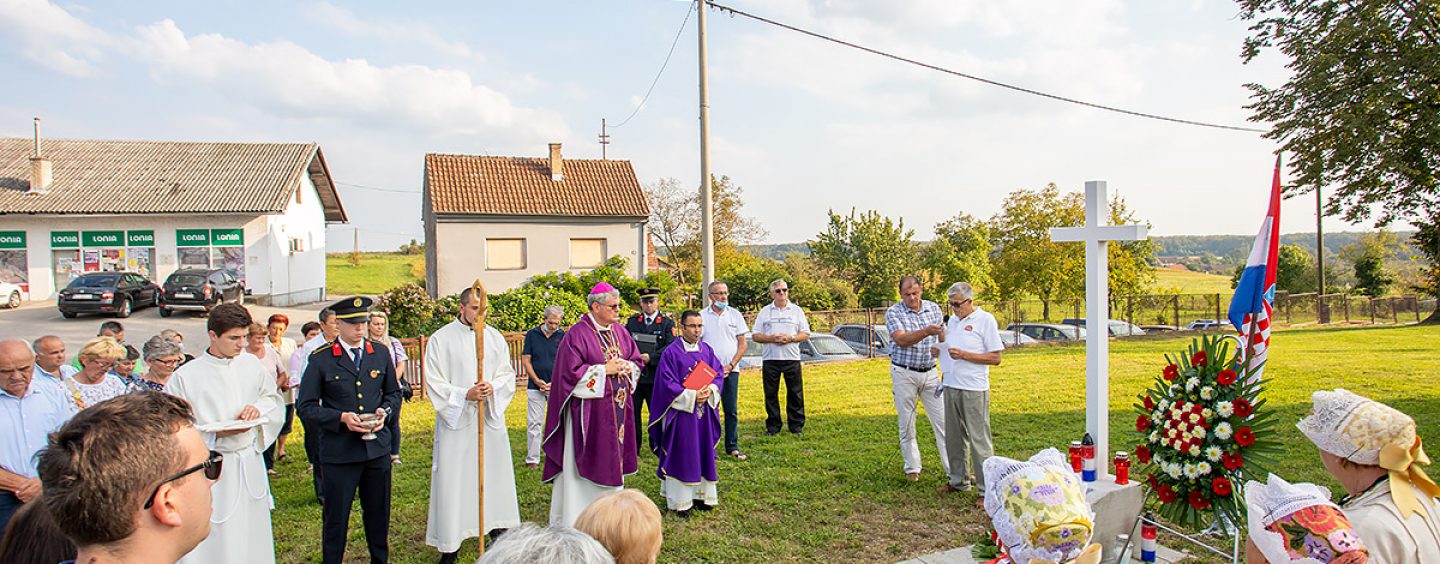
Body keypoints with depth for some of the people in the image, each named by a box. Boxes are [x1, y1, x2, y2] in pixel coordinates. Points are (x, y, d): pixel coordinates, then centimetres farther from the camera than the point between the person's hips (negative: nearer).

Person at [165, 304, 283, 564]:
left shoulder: (252, 364, 1)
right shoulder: (186, 376, -10)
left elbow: (274, 397, 14)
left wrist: (258, 408, -7)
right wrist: (216, 433, -21)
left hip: (250, 463, 4)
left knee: (252, 534, 15)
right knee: (214, 536, 3)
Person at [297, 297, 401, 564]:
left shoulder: (381, 352, 6)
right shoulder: (320, 359, -5)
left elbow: (393, 392, 16)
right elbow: (305, 407, -4)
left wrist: (383, 411, -4)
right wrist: (341, 418, -18)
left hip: (378, 447, 3)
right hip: (338, 452, -3)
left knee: (379, 512, 15)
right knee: (336, 517, 7)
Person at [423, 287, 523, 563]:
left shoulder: (494, 336, 4)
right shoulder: (441, 339, -5)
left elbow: (508, 374, 6)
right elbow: (434, 384, -5)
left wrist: (493, 387, -15)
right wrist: (465, 394, -18)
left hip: (491, 417, 3)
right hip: (455, 419, -3)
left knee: (495, 473, 11)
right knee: (453, 479, 0)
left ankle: (499, 526, 28)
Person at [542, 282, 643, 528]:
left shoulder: (620, 331, 9)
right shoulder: (577, 334, -12)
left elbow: (636, 360, 16)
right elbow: (571, 372, -17)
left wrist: (626, 367, -6)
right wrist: (605, 370, -16)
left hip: (617, 408, 7)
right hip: (589, 410, -7)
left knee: (612, 460, 13)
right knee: (583, 464, -1)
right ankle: (575, 520, 10)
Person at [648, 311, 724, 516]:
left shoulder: (707, 350, 8)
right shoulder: (671, 352, -8)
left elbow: (718, 374, 6)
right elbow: (667, 383, -13)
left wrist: (710, 390, -14)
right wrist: (692, 396, -19)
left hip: (704, 412, 5)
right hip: (680, 412, -5)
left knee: (703, 453, 10)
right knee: (680, 455, 0)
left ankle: (700, 494, 22)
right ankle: (680, 500, 9)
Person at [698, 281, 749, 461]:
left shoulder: (735, 314, 7)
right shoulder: (702, 316, 2)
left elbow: (743, 343, 6)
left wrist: (731, 365, -4)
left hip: (731, 370, 1)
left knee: (731, 410, 3)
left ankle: (732, 447, 11)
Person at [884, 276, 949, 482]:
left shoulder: (933, 308, 4)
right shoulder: (893, 313, -8)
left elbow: (943, 334, 11)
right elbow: (901, 340, -22)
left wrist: (941, 346, -12)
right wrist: (926, 331, -37)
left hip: (930, 373, 3)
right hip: (904, 374, -3)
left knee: (943, 421, 1)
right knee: (907, 424, 5)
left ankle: (953, 467, 7)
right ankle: (912, 468, 18)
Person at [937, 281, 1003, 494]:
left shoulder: (985, 320, -7)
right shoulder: (953, 320, 13)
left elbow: (995, 358, -11)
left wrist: (964, 355, -17)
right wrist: (939, 349, 5)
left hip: (974, 390, -7)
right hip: (951, 387, 7)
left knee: (979, 440, -2)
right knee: (954, 438, 15)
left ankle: (988, 488, 7)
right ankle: (959, 480, 28)